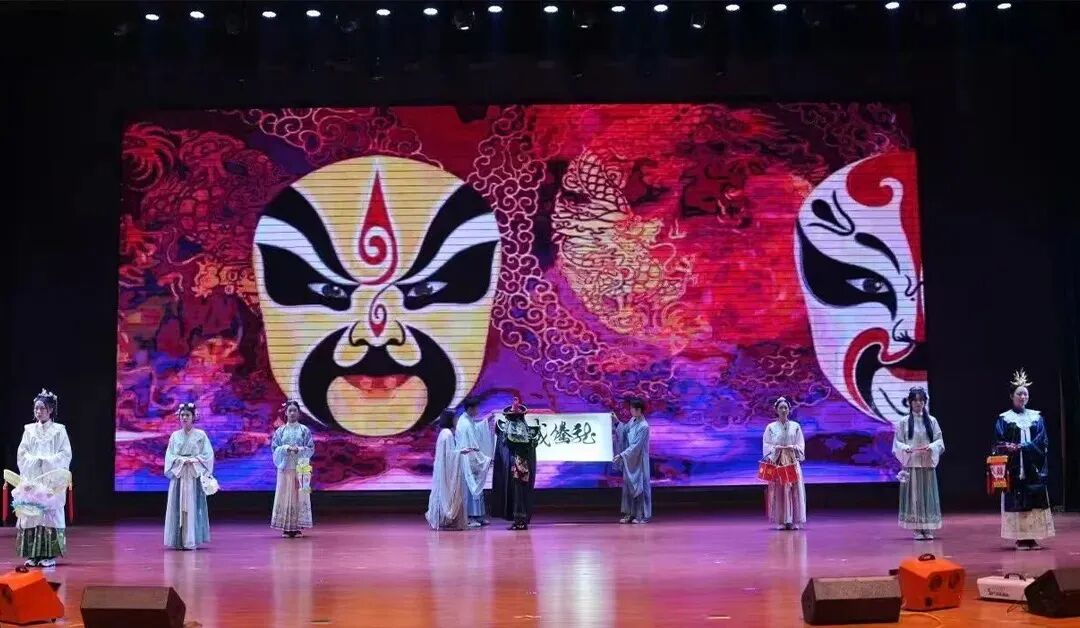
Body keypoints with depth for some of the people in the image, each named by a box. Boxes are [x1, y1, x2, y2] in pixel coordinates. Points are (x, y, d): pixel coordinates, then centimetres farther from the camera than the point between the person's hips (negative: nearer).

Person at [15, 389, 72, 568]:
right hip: (31, 478, 3)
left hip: (52, 479, -3)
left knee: (50, 512, -6)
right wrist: (35, 460, -11)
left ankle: (50, 555, -3)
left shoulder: (59, 430, 2)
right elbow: (22, 454, 6)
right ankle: (32, 555, 3)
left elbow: (66, 454, -3)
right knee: (31, 513, -1)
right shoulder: (29, 430, 10)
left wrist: (47, 460, -14)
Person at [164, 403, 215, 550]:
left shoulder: (201, 435, 2)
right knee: (177, 507, -1)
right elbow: (169, 456, 6)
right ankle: (178, 541, 2)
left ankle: (192, 540, -2)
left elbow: (208, 455, -1)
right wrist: (181, 460, -12)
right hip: (178, 475, 2)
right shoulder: (175, 435, 10)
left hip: (194, 476, -2)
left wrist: (193, 460, -14)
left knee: (192, 506, -5)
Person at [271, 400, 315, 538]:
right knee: (285, 495, -2)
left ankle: (297, 527, 2)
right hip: (285, 467, 1)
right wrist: (285, 448, -14)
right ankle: (286, 528, 3)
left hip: (300, 467, -1)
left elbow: (311, 448, 2)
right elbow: (274, 448, 3)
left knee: (299, 495, -2)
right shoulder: (280, 431, 7)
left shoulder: (304, 430, 4)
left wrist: (299, 449, -15)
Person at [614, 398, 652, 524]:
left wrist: (621, 455, -24)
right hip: (629, 460, 8)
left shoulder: (644, 426, -21)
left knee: (639, 486, 0)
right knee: (628, 485, 10)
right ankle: (630, 513, 18)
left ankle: (642, 515, 8)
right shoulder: (632, 420, 4)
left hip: (638, 461, -8)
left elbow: (636, 446, -23)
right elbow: (624, 431, 24)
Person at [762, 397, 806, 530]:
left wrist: (792, 447, -13)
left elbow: (801, 445, 6)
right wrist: (776, 448, -15)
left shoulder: (795, 426, 8)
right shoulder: (771, 427, 4)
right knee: (779, 490, -4)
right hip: (777, 462, -1)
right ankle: (781, 521, -1)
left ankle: (793, 521, 0)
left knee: (794, 490, -3)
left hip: (792, 462, 1)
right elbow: (766, 446, 1)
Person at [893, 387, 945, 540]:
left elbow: (939, 441, 5)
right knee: (914, 495, -2)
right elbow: (897, 443, 1)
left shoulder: (932, 421, 7)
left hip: (928, 464, 2)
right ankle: (917, 529, 3)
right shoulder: (904, 422, 2)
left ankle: (928, 529, 9)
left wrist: (931, 447, -16)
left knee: (928, 495, 2)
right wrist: (906, 448, -19)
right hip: (911, 464, -2)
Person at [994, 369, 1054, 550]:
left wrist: (1024, 446, -14)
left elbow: (1041, 441, 0)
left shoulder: (1037, 417, 11)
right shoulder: (1004, 418, 3)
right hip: (1014, 468, -3)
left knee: (1035, 499, -1)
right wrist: (1012, 449, -20)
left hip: (1033, 468, 3)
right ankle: (1020, 538, -2)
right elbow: (999, 444, -3)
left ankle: (1032, 537, 4)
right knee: (1016, 501, -5)